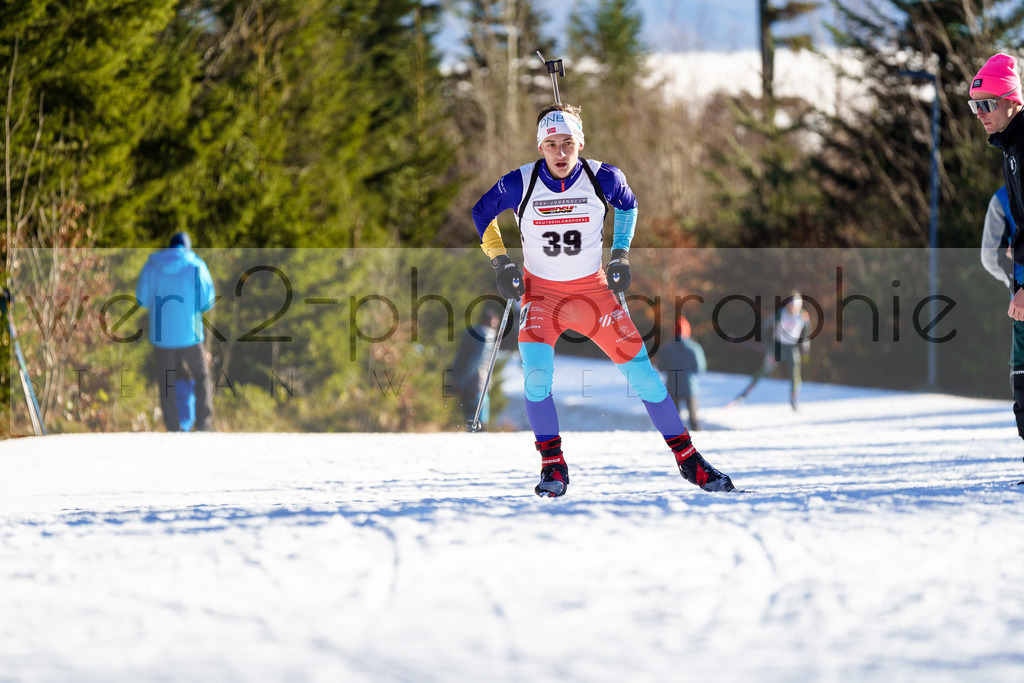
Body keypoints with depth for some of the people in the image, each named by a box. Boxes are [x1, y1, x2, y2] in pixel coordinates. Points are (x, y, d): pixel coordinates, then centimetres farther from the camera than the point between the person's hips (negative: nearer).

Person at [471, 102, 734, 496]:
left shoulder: (601, 178, -13)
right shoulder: (520, 184, -15)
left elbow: (627, 202, 11)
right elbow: (482, 213, 4)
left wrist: (621, 253, 3)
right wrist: (500, 262, -3)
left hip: (593, 290, 1)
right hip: (541, 292, -1)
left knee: (642, 373, -4)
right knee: (536, 372, -25)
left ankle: (687, 457, 9)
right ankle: (553, 466, -8)